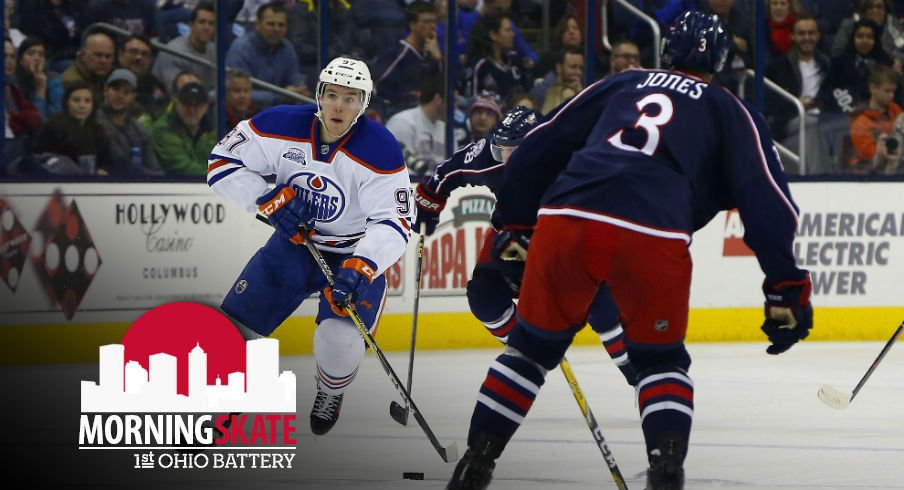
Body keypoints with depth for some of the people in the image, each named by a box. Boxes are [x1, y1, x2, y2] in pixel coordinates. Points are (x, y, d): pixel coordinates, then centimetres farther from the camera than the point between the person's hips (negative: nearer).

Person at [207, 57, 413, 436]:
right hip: (293, 244, 3)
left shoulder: (379, 150, -25)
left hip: (355, 254, -3)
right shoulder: (282, 127, -19)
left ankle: (330, 394, 14)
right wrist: (268, 200, -25)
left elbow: (394, 222, -26)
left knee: (340, 340, -24)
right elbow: (222, 163, -10)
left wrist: (361, 268, -42)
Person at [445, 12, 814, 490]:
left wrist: (518, 226, 37)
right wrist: (785, 285, 8)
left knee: (533, 345, 21)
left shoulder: (620, 85, 30)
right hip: (651, 238, -2)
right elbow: (764, 196, 9)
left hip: (563, 219, 2)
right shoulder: (728, 111, 22)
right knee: (660, 359, 18)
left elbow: (538, 149, 28)